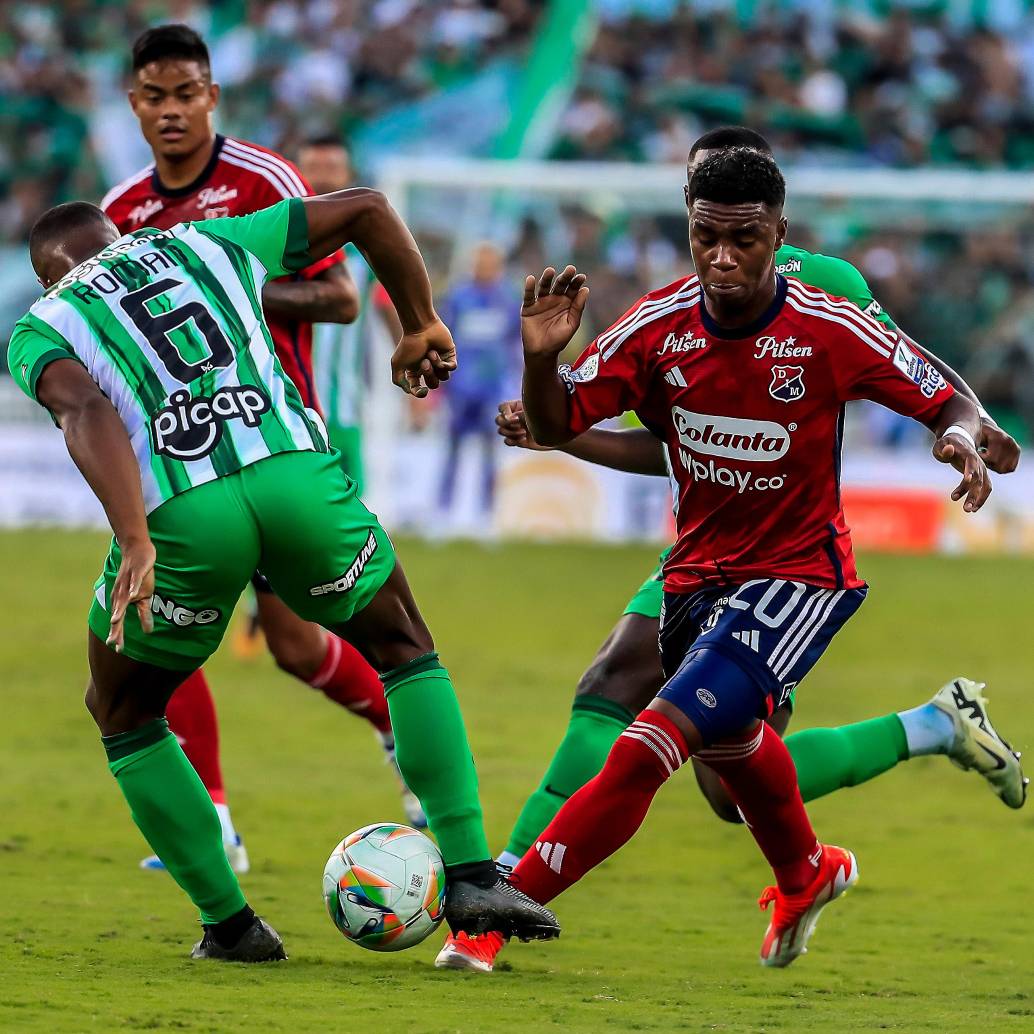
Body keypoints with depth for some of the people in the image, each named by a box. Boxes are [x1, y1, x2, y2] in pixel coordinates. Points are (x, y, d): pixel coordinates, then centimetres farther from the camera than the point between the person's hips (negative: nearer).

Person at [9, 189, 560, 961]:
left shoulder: (39, 328, 19)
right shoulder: (207, 245, 30)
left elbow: (87, 411, -4)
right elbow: (366, 209, 31)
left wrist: (136, 542, -16)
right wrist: (421, 326, 44)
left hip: (179, 515, -2)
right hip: (295, 475, 2)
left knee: (123, 715, 26)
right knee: (404, 651, 28)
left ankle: (230, 923, 22)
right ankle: (471, 877, 17)